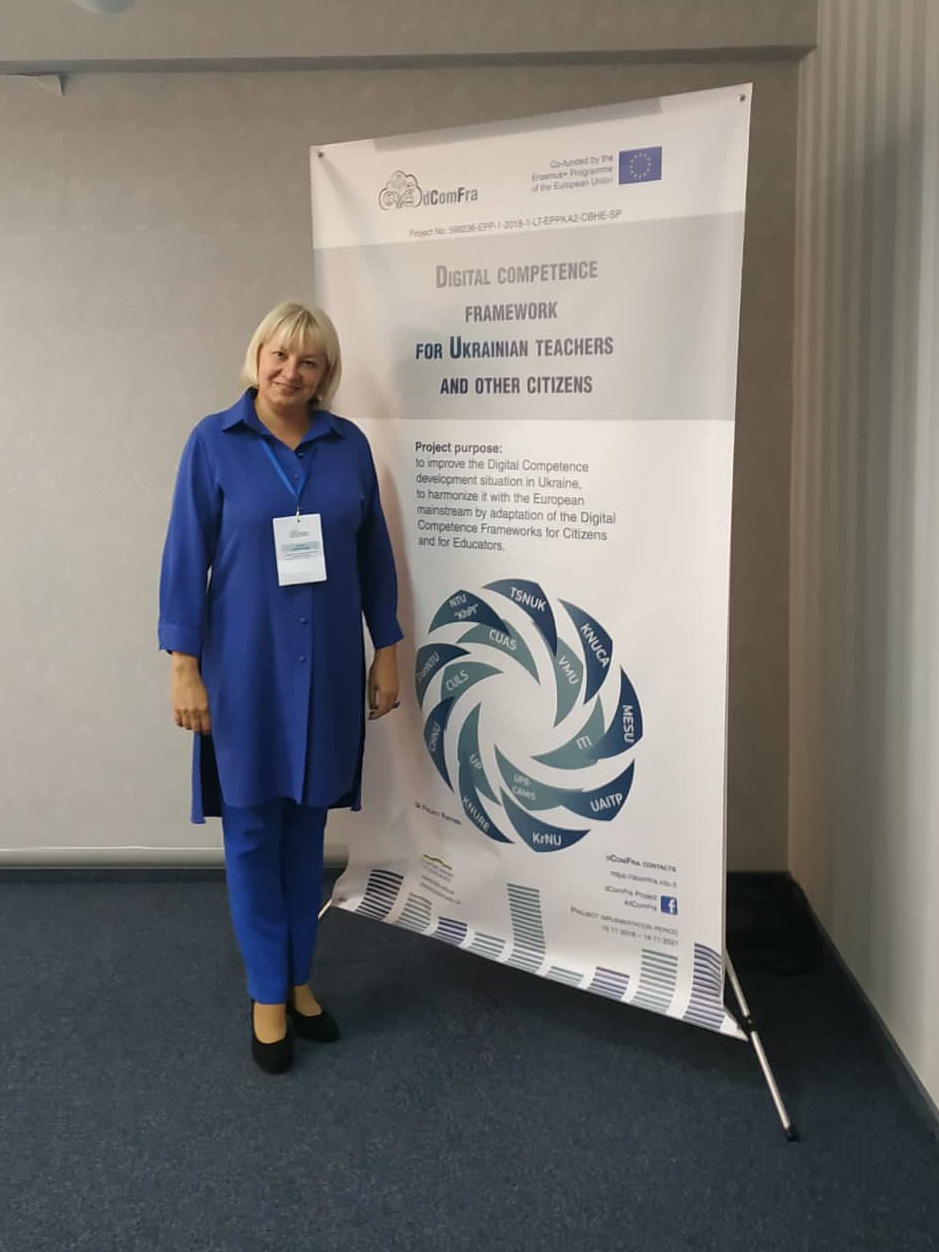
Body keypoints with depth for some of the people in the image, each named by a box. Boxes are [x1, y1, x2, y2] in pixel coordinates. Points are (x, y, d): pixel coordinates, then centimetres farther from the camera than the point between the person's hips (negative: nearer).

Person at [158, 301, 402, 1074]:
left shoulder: (349, 445, 2)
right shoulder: (214, 443, -4)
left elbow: (374, 554, 7)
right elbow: (187, 557, -5)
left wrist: (387, 651, 6)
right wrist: (184, 666, -9)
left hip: (328, 667, 2)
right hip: (246, 667, -2)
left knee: (307, 827, 13)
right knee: (253, 832, 6)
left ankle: (300, 980, 28)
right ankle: (268, 995, 21)